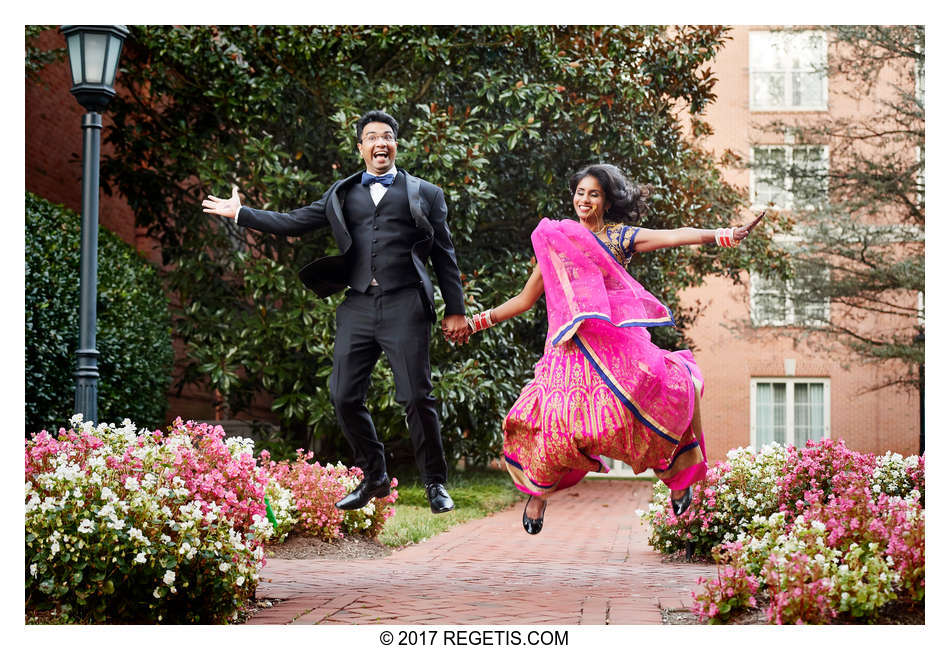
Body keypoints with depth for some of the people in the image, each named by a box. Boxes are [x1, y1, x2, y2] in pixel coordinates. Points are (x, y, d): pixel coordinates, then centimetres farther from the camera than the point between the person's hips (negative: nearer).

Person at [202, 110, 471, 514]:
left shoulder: (425, 194, 12)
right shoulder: (342, 195, 20)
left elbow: (444, 256, 11)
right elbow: (294, 223, 19)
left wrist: (456, 311, 5)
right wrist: (240, 214, 16)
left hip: (405, 306, -4)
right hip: (358, 308, 4)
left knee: (416, 396, -9)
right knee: (344, 397, 1)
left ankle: (435, 484, 5)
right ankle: (374, 478, 17)